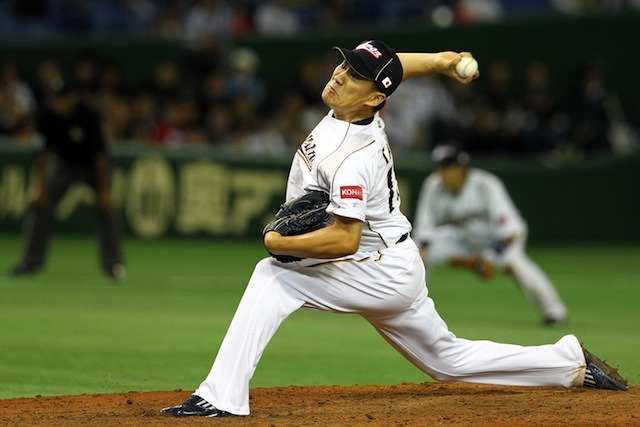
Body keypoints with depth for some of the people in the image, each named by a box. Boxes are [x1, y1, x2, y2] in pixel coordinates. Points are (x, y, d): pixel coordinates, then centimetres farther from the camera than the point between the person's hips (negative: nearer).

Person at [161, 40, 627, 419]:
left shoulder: (352, 157, -28)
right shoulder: (356, 107, -2)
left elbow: (344, 240, -31)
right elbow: (397, 66, 19)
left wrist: (279, 243, -22)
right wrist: (440, 61, 10)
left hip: (380, 274, -10)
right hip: (398, 271, 10)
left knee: (271, 276, -18)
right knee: (449, 359, 21)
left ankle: (222, 397, -24)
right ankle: (572, 362, 26)